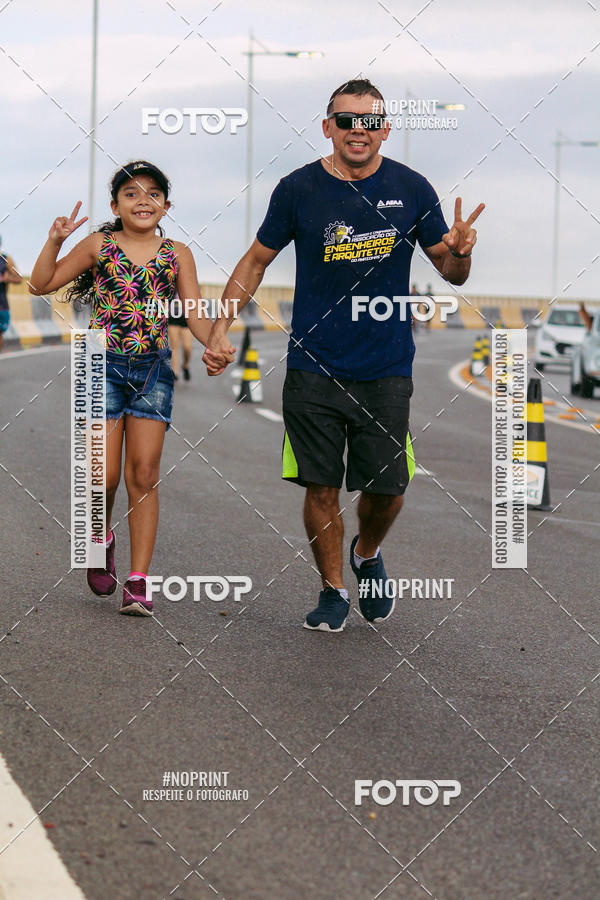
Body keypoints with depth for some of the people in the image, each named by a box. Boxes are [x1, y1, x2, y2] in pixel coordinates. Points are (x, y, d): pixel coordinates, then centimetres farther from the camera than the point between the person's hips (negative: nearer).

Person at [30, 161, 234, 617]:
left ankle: (139, 580, -1)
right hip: (103, 364, -1)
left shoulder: (177, 254, 7)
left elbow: (195, 312, 1)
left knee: (144, 474, -3)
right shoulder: (99, 246, 4)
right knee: (105, 474, -7)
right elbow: (41, 284, 6)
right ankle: (101, 537, 26)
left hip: (153, 369, 1)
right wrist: (55, 241, -9)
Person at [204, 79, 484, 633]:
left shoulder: (412, 190, 0)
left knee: (387, 488, 2)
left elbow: (453, 273, 8)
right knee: (322, 487, 2)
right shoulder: (299, 189, -2)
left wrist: (460, 251, -16)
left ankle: (367, 554, 35)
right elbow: (257, 260, 10)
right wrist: (221, 327, 3)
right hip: (314, 367, 0)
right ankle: (333, 589, 23)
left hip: (386, 370, 0)